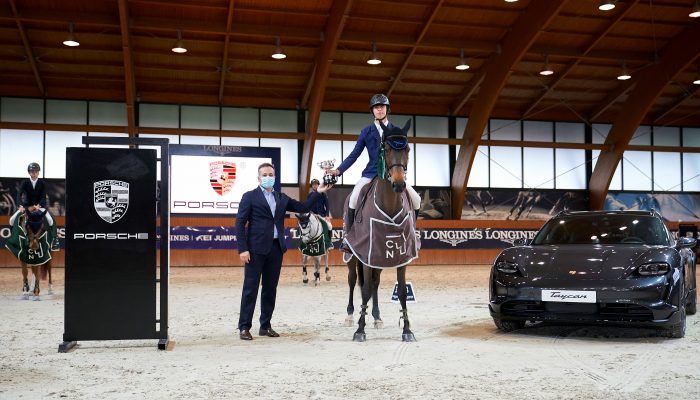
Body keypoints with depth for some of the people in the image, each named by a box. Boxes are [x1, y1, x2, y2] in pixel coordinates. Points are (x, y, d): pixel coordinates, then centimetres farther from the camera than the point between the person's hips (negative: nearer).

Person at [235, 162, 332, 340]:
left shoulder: (282, 198, 15)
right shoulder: (250, 197, 0)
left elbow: (303, 207, 14)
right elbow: (240, 223, -5)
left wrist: (318, 193, 4)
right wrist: (242, 249, -13)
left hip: (276, 248, 5)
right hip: (256, 249, -5)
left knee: (270, 289, 9)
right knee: (250, 288, -2)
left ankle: (265, 326, 18)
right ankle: (244, 327, 4)